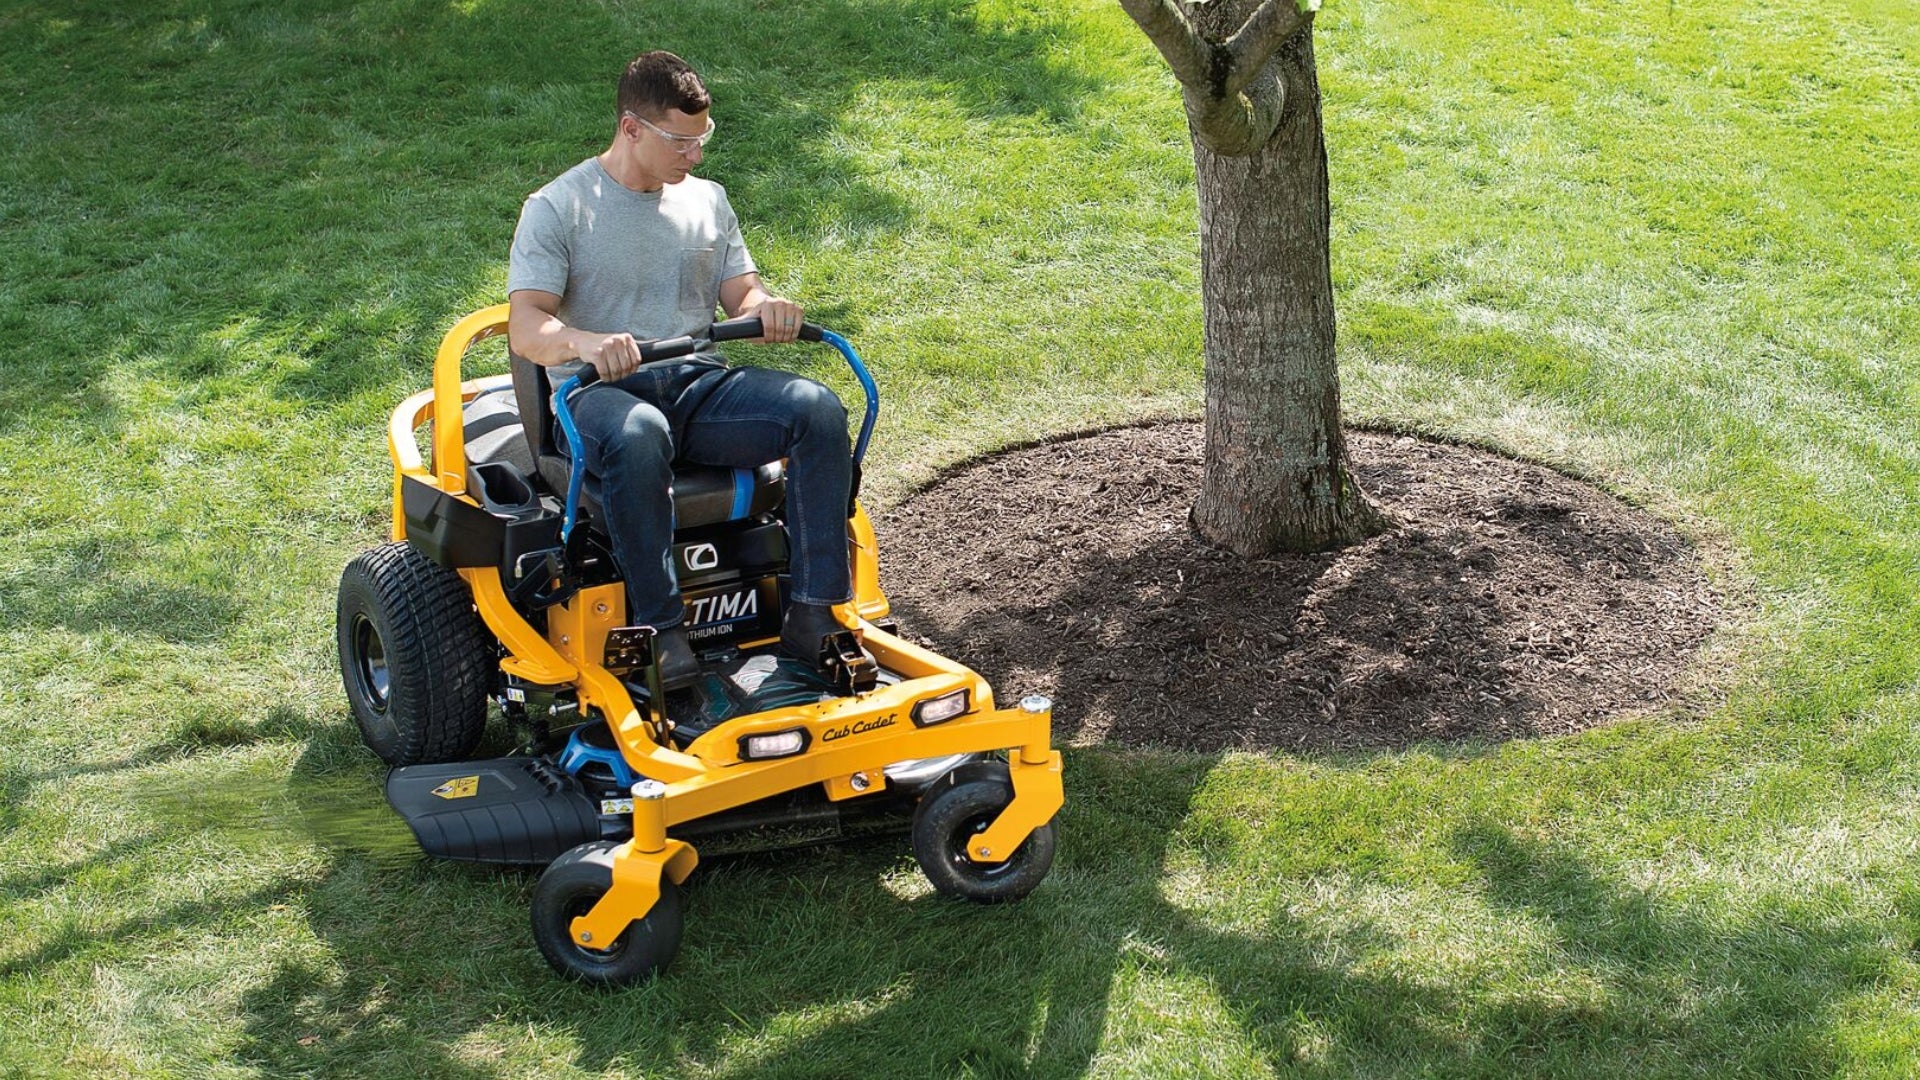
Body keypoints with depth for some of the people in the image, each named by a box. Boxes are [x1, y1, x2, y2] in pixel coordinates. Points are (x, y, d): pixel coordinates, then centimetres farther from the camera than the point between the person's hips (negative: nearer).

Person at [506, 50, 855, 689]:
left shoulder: (707, 199, 18)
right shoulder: (558, 207, 1)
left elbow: (740, 294, 15)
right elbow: (525, 328, -10)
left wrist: (765, 305, -12)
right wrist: (585, 342, -34)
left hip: (700, 383, 5)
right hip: (599, 392, -4)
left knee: (818, 409, -24)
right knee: (637, 434, -42)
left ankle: (815, 614, -25)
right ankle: (658, 629, -33)